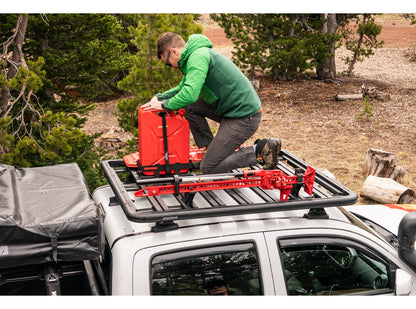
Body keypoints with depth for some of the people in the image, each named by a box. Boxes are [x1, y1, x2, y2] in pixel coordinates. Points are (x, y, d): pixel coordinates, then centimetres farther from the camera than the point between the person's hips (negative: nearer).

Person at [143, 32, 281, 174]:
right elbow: (182, 88, 28)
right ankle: (211, 150, 17)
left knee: (208, 168, -5)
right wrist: (159, 97, 13)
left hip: (244, 117, -10)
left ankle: (261, 148, -2)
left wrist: (165, 105, -12)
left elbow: (190, 94, -29)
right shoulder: (195, 55, 16)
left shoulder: (198, 56, -16)